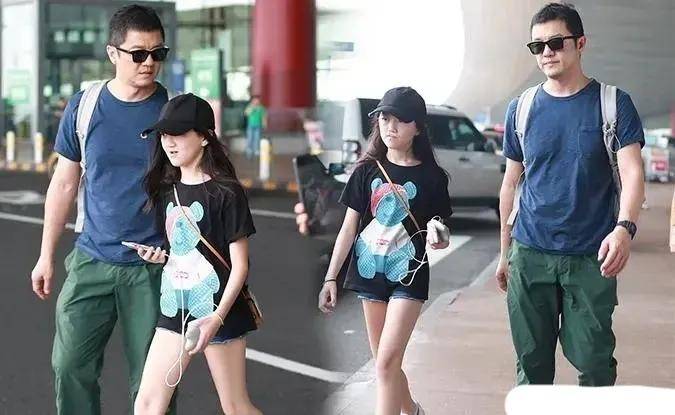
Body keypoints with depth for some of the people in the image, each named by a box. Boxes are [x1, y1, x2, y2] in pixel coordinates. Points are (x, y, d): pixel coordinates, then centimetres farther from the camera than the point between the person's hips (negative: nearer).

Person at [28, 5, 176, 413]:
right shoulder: (84, 107, 1)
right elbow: (65, 184, 9)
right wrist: (46, 256, 8)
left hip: (154, 268, -2)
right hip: (92, 260, 2)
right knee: (71, 365, 2)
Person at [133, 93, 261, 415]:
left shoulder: (226, 192, -10)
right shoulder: (167, 190, 9)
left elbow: (240, 264, -11)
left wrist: (218, 318, -20)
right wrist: (158, 256, -1)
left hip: (216, 308, -6)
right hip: (175, 307, 6)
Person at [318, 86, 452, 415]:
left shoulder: (431, 177, -4)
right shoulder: (367, 171, 1)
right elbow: (349, 227, 3)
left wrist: (439, 241, -20)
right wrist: (331, 277, 0)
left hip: (408, 276, -3)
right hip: (370, 272, 3)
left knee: (387, 362, -13)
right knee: (384, 362, 13)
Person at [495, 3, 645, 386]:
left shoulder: (613, 103, -2)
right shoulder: (522, 109, 6)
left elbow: (632, 172, -11)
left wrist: (624, 227, -30)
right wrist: (504, 253, 13)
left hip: (592, 258, -2)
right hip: (530, 255, 2)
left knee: (594, 361, 1)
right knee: (532, 362, 7)